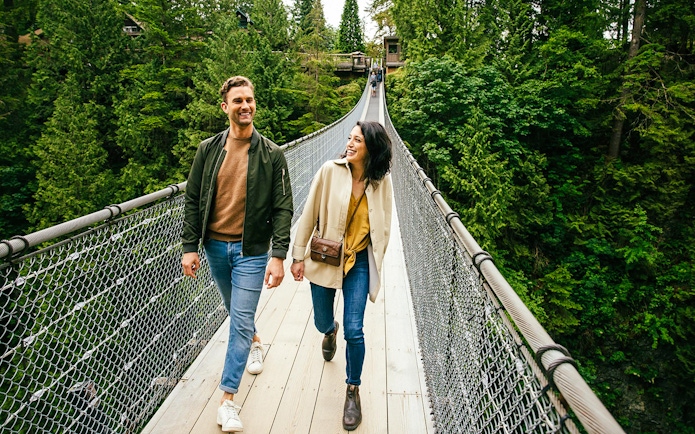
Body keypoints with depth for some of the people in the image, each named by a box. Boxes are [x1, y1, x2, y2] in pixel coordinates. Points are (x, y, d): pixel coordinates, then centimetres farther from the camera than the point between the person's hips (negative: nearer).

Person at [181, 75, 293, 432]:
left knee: (241, 321, -2)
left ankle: (228, 399, 8)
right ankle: (255, 342, 53)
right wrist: (190, 246, -1)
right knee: (235, 311, 22)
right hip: (215, 246, 4)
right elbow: (193, 200, 3)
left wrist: (278, 256, -15)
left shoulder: (271, 154, -8)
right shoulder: (208, 149, 0)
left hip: (251, 249, -3)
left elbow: (282, 208, -9)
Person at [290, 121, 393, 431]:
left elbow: (383, 226, 5)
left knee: (354, 330, -5)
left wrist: (375, 264, 7)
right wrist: (299, 255, -4)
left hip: (359, 261, 0)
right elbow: (309, 214, -5)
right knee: (321, 323, 16)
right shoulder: (330, 170, -11)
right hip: (324, 258, 1)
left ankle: (353, 391, 21)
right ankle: (330, 331, 58)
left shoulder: (382, 181, -6)